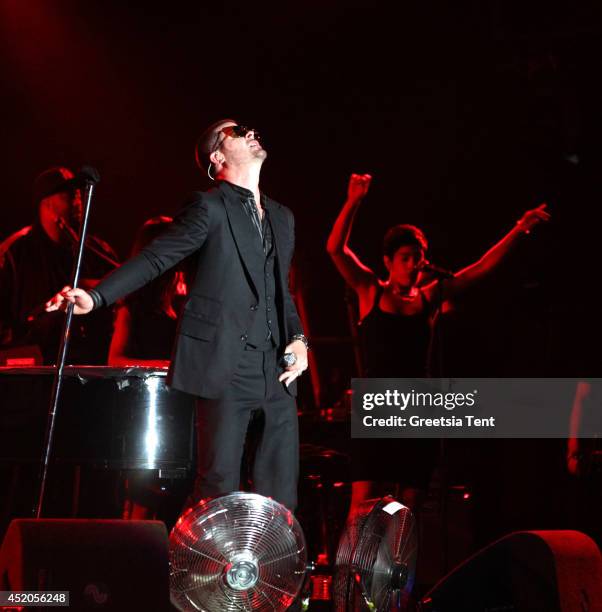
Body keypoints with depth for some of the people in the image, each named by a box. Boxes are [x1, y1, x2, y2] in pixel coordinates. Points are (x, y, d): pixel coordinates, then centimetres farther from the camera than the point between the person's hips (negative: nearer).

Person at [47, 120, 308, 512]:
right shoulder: (210, 207, -1)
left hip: (277, 371, 6)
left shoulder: (283, 218, 21)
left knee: (280, 492, 4)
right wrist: (95, 298, -19)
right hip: (227, 365, -6)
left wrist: (298, 339, 8)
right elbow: (155, 259, -7)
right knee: (220, 484, -6)